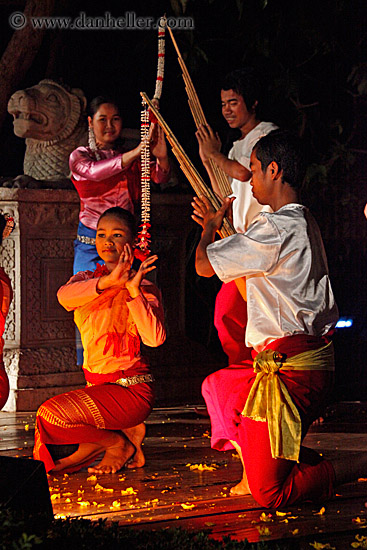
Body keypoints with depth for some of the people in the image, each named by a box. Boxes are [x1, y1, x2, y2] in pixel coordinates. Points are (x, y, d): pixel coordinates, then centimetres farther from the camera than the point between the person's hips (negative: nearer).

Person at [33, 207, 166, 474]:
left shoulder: (145, 288, -5)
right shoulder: (86, 280, 9)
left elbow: (155, 338, -23)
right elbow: (65, 296, -18)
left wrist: (133, 291, -26)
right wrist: (108, 281, -32)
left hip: (131, 388, -7)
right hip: (96, 386, 7)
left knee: (51, 415, -25)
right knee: (46, 458, 0)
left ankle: (122, 442, -2)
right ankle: (123, 434, 14)